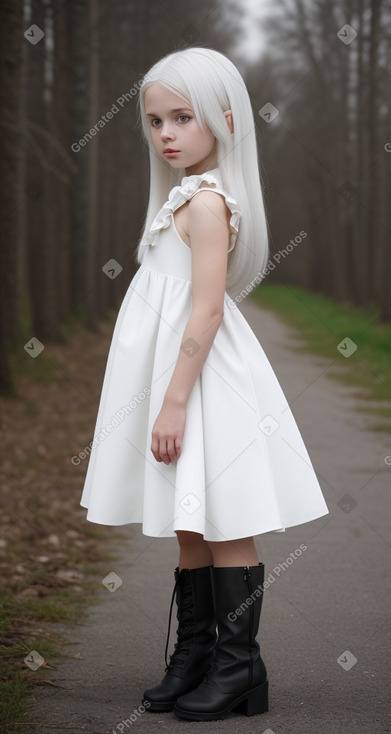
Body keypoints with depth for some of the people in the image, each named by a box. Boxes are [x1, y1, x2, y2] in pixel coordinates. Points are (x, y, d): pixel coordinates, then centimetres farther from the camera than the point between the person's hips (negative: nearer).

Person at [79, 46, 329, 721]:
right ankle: (194, 658, 23)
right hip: (179, 375, 10)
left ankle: (239, 668, 8)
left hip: (203, 375, -10)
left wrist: (175, 401, -22)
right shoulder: (187, 197, 15)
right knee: (190, 530, 14)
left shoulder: (206, 202, -15)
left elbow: (207, 311, -21)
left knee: (224, 529, -1)